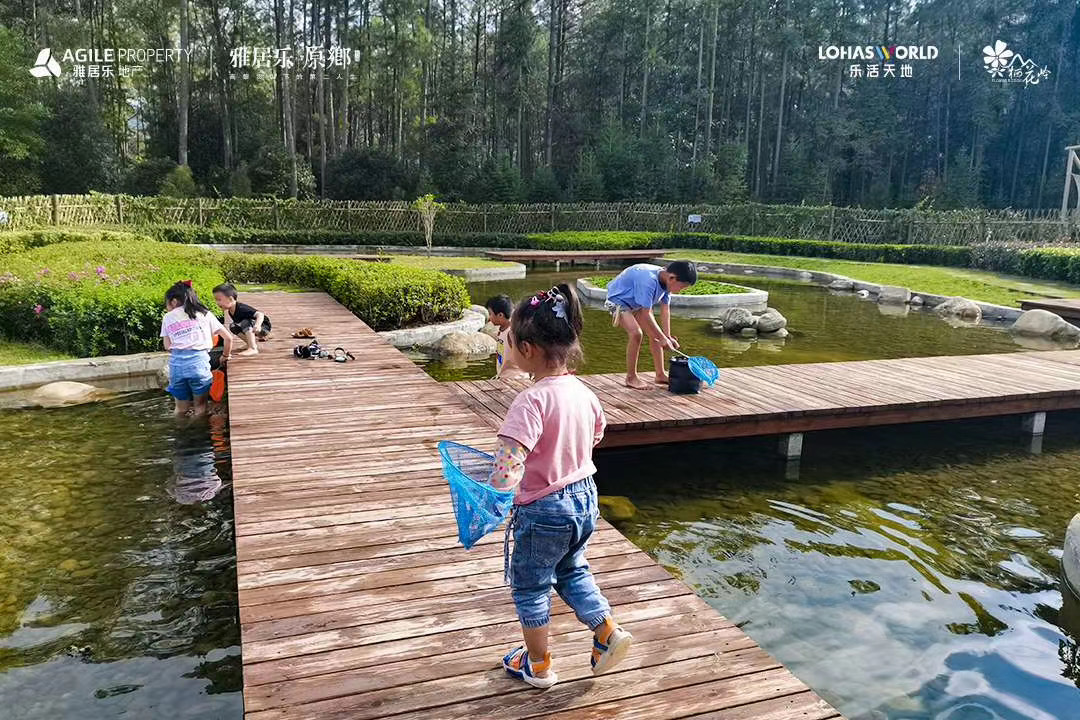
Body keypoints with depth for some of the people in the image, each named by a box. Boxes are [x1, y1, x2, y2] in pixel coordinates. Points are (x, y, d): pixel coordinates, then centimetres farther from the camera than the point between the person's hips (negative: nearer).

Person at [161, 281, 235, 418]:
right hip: (199, 361, -1)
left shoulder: (168, 318, 14)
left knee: (181, 409, 17)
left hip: (176, 363, 1)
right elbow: (228, 337, 10)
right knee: (200, 406, 11)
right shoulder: (204, 314, 13)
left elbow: (167, 346, 7)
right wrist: (226, 355, 26)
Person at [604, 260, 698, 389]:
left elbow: (665, 310, -6)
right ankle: (631, 378, -11)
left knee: (655, 334, 1)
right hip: (618, 300, -8)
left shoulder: (666, 281, -12)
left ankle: (660, 375, 12)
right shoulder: (649, 280, -38)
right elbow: (646, 314, -34)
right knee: (636, 333, -24)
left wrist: (668, 336, -12)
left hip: (637, 304, 9)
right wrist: (663, 338, -27)